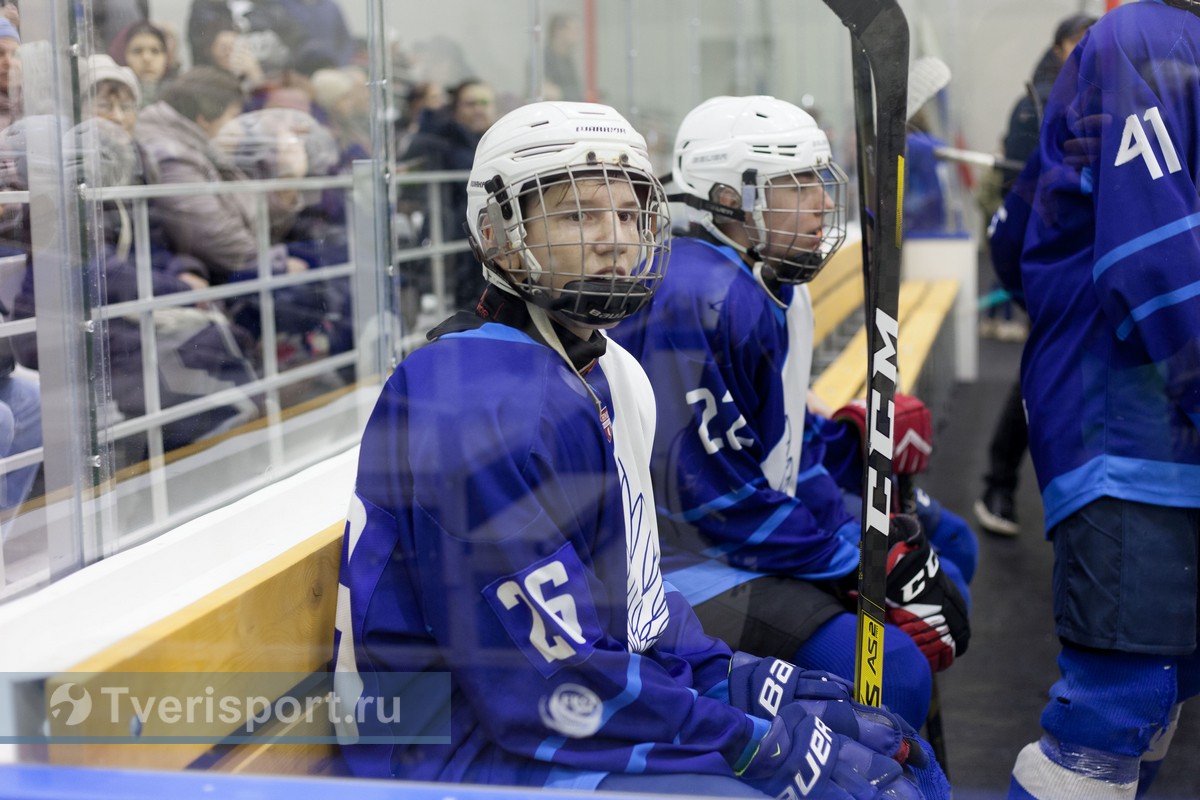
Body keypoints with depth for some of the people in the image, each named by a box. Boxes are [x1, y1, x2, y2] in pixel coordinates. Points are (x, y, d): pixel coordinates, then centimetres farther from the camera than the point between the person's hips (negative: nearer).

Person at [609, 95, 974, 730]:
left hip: (760, 534, 11)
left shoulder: (776, 290, 11)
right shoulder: (695, 300, -22)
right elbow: (710, 491, -24)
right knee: (887, 672, -26)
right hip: (687, 564, -11)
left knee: (945, 543, 20)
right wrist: (855, 566, -18)